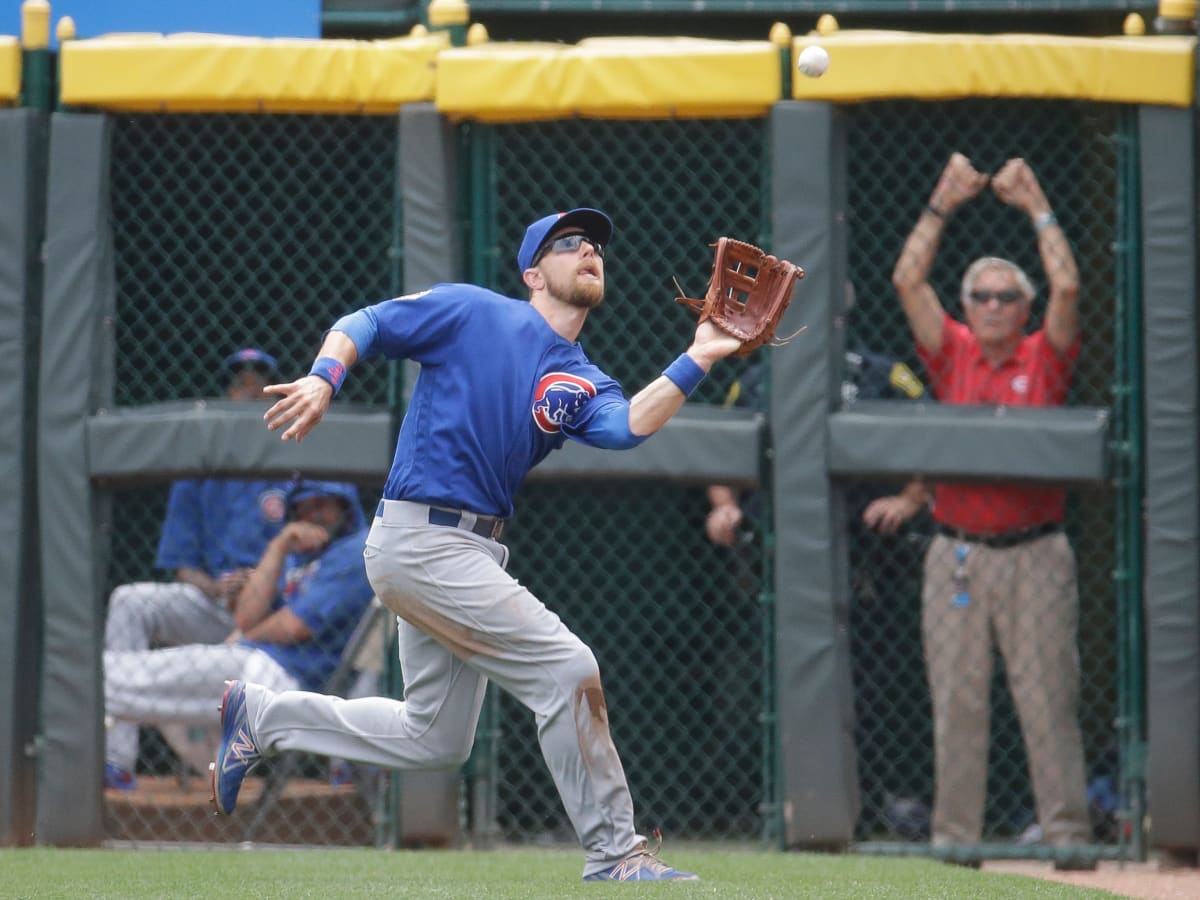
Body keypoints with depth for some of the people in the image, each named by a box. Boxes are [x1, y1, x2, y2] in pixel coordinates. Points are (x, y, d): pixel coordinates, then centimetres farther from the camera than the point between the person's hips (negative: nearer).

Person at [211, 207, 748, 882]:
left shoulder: (582, 383, 12)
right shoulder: (474, 312, -2)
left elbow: (628, 427, -9)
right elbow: (363, 325, -2)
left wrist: (698, 361, -19)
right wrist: (323, 379, -21)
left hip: (470, 550, 9)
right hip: (420, 540, -9)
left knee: (435, 741, 16)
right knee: (567, 667, -14)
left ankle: (260, 715, 27)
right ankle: (614, 857, -7)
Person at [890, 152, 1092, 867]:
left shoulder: (1044, 360, 5)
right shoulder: (953, 357, 10)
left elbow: (1068, 286, -7)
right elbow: (908, 280, 3)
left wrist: (1036, 206, -1)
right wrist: (943, 205, 4)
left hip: (1034, 553, -2)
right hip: (957, 556, 2)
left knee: (1048, 695, -4)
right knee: (956, 699, 2)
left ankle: (1068, 832, -4)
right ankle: (954, 834, 5)